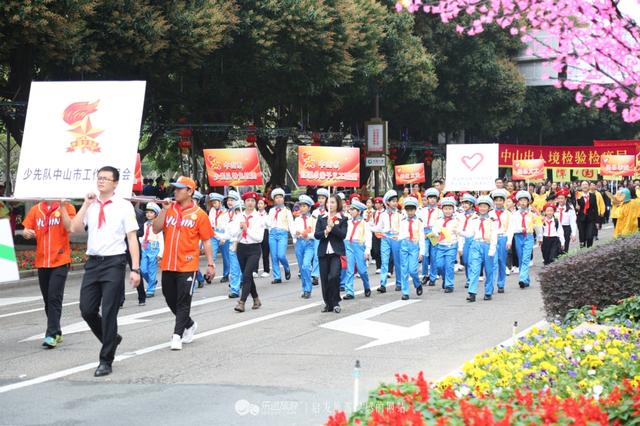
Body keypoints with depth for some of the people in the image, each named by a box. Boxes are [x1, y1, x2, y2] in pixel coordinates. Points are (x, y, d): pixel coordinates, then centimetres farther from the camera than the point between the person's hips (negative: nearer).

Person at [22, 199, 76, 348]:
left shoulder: (66, 207, -3)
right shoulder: (35, 210, 9)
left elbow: (70, 228, -16)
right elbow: (26, 231, 11)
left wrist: (63, 207, -18)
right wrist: (27, 233, -12)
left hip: (60, 261, -5)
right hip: (42, 262, 5)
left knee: (54, 297, -11)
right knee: (47, 299, 11)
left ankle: (51, 335, -11)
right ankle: (56, 332, 24)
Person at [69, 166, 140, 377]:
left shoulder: (124, 206, -3)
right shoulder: (90, 205, 9)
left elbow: (132, 238, -6)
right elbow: (75, 228, -1)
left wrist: (135, 269, -12)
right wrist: (86, 204, -7)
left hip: (114, 263, -5)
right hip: (93, 262, 5)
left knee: (109, 313, -2)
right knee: (87, 310, 5)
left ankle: (106, 361, 8)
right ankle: (112, 338, 31)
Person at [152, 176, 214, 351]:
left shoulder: (199, 214, -4)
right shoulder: (169, 209, 8)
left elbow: (206, 241, -2)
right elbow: (156, 229, 0)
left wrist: (210, 264, -5)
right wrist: (164, 210, -9)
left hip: (188, 266, -5)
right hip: (168, 264, 5)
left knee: (183, 302, -4)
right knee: (170, 300, 15)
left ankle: (177, 335, 0)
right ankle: (189, 325, 35)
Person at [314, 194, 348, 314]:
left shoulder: (342, 219, 3)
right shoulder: (321, 218, 10)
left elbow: (343, 235, -8)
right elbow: (316, 235, 1)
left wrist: (332, 226, -18)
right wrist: (325, 232, -17)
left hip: (336, 252, -3)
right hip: (323, 252, 3)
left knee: (334, 276, -18)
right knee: (324, 279, 3)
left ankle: (335, 303, -3)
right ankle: (328, 303, 16)